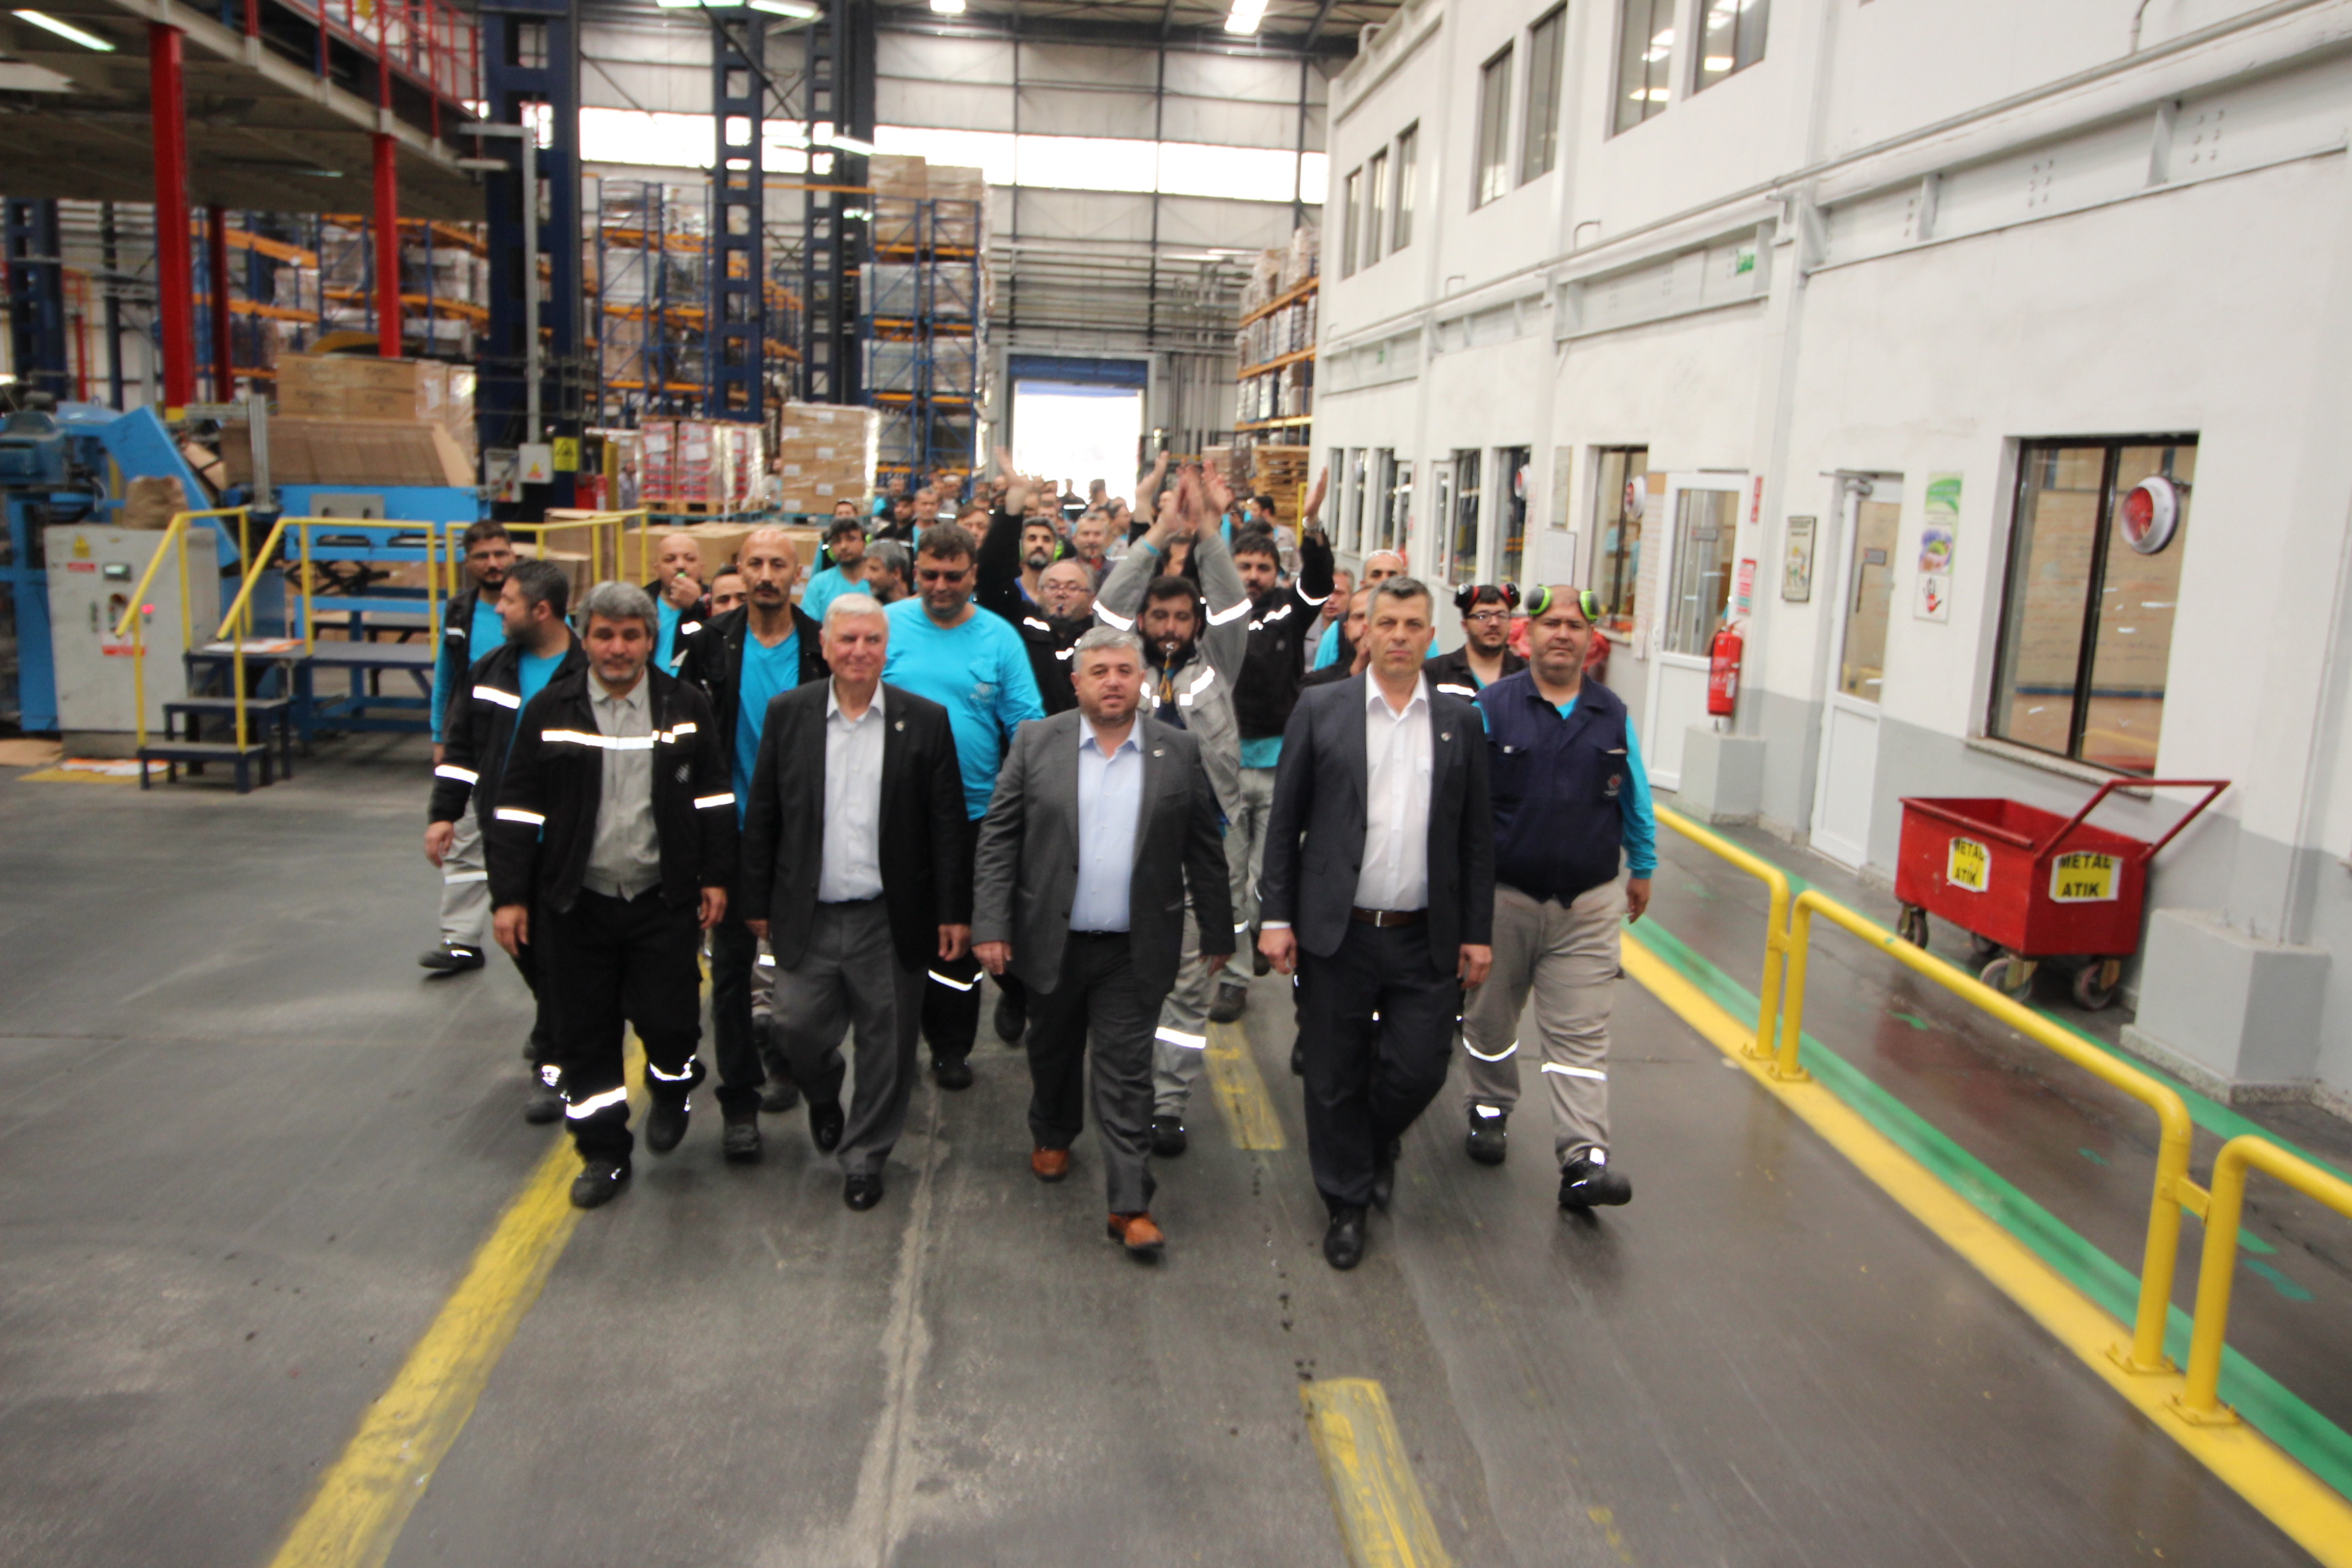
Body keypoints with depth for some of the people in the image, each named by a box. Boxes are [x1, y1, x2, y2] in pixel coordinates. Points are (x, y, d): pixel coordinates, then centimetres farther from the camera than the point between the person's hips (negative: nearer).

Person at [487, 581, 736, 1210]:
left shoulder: (686, 706, 1)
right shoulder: (550, 710, 0)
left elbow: (713, 796, 6)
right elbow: (518, 808, 1)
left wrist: (715, 876, 2)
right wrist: (509, 896, -2)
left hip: (663, 900, -1)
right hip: (576, 903, 1)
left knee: (669, 1020, -2)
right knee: (585, 1037, 8)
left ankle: (672, 1088, 33)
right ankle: (603, 1153, 24)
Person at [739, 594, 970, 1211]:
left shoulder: (926, 720, -2)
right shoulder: (788, 713, 2)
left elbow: (947, 825, -1)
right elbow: (762, 815, 5)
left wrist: (955, 912, -4)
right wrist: (758, 902, 4)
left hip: (891, 919, -1)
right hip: (808, 917, 1)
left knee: (886, 1047, 8)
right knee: (798, 1028, 6)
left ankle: (864, 1156, 29)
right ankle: (823, 1099, 41)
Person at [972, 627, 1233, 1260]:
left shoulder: (1178, 752, 0)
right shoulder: (1036, 741, -1)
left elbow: (1204, 849, 5)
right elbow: (998, 838, -3)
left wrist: (1218, 933, 7)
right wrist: (991, 925, -9)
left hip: (1135, 951, -1)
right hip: (1051, 941, 2)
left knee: (1126, 1071, 0)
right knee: (1052, 1050, 20)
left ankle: (1130, 1203, 6)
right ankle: (1052, 1134, 47)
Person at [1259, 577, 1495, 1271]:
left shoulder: (1460, 720, 5)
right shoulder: (1321, 708, 0)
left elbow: (1477, 835, 7)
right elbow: (1285, 819, 1)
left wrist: (1478, 932, 4)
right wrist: (1276, 914, -5)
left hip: (1426, 939, 1)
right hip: (1335, 930, -1)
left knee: (1419, 1069, 3)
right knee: (1336, 1077, 8)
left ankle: (1379, 1141, 37)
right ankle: (1346, 1203, 29)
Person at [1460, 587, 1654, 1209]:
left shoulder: (1613, 714, 6)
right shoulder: (1491, 707, -3)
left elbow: (1635, 797, 17)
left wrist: (1643, 866, 22)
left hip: (1587, 905, 1)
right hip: (1502, 895, -1)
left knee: (1580, 1034, -5)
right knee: (1490, 1018, 15)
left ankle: (1584, 1159, -6)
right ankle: (1490, 1109, 39)